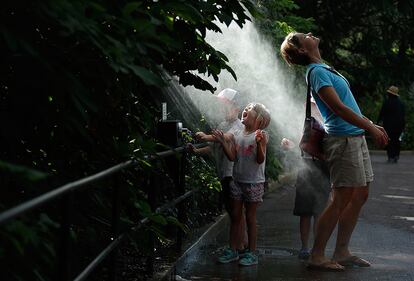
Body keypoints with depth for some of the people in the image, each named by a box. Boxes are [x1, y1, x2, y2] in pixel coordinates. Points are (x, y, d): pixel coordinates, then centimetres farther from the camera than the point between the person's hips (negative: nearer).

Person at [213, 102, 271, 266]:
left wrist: (259, 143, -32)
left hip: (254, 182, -5)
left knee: (250, 217, 1)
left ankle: (252, 253, 10)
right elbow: (232, 157, 2)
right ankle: (233, 251, 17)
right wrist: (223, 142, -7)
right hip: (237, 180, 5)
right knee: (235, 217, 9)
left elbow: (260, 159, -17)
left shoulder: (261, 136, -10)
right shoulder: (237, 135, 6)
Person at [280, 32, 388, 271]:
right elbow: (338, 108, -20)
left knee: (360, 196, 11)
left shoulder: (325, 69, 18)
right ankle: (317, 257, -4)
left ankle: (342, 252, 16)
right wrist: (370, 128, -19)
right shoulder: (317, 71, -12)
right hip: (342, 139, -10)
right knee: (341, 200, -9)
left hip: (356, 137, 10)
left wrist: (372, 125, 19)